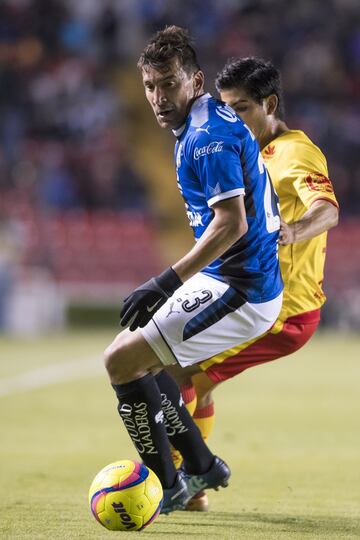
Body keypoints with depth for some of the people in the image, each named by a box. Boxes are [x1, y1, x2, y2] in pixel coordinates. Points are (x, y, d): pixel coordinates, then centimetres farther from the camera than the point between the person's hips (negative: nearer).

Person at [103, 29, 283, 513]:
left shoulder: (208, 136, -19)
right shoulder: (207, 125, 13)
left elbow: (231, 223, -26)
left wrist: (167, 282, -27)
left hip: (238, 291, -11)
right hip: (233, 279, 11)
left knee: (121, 361, -11)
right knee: (142, 360, 20)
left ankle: (166, 486, -2)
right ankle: (201, 467, 25)